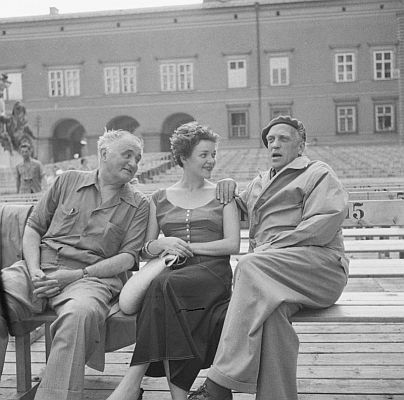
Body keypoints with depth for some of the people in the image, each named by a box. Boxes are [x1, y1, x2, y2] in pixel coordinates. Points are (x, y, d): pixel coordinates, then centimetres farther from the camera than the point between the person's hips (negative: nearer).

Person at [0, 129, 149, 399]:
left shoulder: (138, 205, 13)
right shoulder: (68, 181, 18)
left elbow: (129, 257, 2)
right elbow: (33, 227, 17)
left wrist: (76, 274, -10)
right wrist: (34, 271, -2)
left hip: (91, 277, -2)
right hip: (41, 268, 2)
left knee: (81, 312, -39)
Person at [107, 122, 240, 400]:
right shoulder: (160, 199, 19)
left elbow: (233, 244, 3)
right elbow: (146, 249, 18)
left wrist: (188, 246, -6)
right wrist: (163, 244, -6)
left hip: (212, 270, -2)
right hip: (173, 273, 2)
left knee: (164, 285, -35)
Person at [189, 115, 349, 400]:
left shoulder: (319, 174, 12)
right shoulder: (261, 182, 33)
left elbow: (326, 222, -6)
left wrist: (270, 247, -13)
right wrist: (228, 186, 26)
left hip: (319, 263, -4)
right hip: (269, 271, 5)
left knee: (251, 266, -36)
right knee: (270, 308, -35)